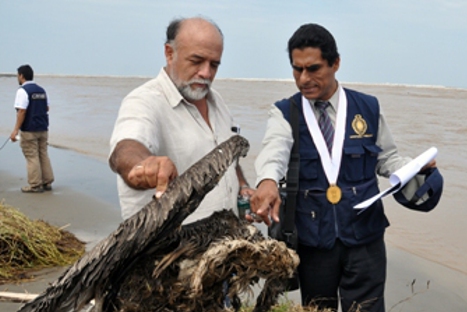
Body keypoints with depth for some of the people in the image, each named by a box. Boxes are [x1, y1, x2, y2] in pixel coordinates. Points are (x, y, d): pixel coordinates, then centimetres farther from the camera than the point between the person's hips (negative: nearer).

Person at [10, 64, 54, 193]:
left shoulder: (23, 91, -13)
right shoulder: (41, 90, 10)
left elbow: (22, 111, -19)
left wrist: (16, 130, -19)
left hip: (29, 130, -7)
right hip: (43, 129, 7)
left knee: (32, 157, -1)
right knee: (43, 155, 13)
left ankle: (35, 185, 3)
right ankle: (47, 182, 18)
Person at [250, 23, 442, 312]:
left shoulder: (369, 108, 3)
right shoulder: (285, 113, -2)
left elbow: (387, 159, 12)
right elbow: (275, 148, -22)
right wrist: (268, 180, -44)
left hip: (364, 237, 0)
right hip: (311, 240, 0)